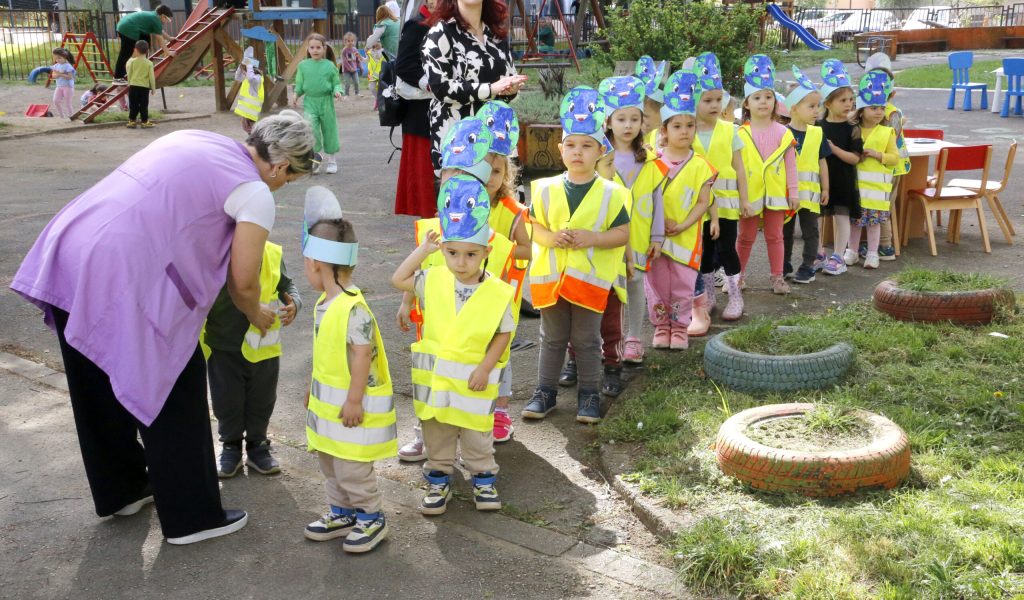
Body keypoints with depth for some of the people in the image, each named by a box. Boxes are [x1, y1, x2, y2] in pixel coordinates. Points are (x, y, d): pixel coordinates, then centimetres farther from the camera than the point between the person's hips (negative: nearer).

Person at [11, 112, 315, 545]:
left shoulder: (192, 139, 17)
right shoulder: (256, 194, -4)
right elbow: (243, 283, 0)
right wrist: (257, 316, 21)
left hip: (65, 254, 9)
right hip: (124, 281, -8)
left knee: (99, 387, 22)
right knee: (173, 395, 9)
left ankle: (120, 492, 43)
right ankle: (192, 517, 21)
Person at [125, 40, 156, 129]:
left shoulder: (132, 61, -4)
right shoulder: (149, 63, -6)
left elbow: (129, 73, 3)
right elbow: (152, 77, -4)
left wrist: (129, 83, 19)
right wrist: (153, 88, 6)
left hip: (133, 86, 1)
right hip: (145, 87, -1)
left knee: (133, 105, 8)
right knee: (144, 105, 5)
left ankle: (131, 121, 10)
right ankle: (144, 121, 8)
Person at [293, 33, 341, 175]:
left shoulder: (330, 65, -2)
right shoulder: (303, 65, 2)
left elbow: (336, 83, 3)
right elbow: (299, 84, 10)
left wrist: (337, 91, -17)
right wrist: (296, 96, -4)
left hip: (326, 102, 0)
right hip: (310, 102, 0)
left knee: (329, 130, 8)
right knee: (311, 129, -15)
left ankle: (331, 160, 22)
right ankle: (317, 158, 1)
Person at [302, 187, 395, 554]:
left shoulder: (353, 308, -25)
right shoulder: (324, 303, 6)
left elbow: (362, 356, -24)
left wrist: (354, 400, -22)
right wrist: (314, 387, 22)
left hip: (351, 404, -10)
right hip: (329, 403, 10)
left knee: (352, 467, 0)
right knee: (330, 460, 19)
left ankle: (371, 519, 17)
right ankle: (343, 513, 34)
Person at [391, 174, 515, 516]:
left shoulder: (498, 292, -13)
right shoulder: (434, 280, -5)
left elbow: (503, 334, -7)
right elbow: (398, 280, 3)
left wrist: (485, 369, -14)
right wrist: (423, 250, -2)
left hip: (473, 377, -2)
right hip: (433, 376, 3)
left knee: (477, 436, 12)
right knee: (436, 434, 15)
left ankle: (483, 480, 32)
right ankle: (438, 481, 31)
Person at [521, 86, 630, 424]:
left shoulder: (611, 193, -4)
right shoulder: (547, 189, 1)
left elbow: (622, 233, -5)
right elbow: (534, 227, 6)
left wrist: (592, 238, -19)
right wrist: (551, 238, -15)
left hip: (590, 278, -2)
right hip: (550, 275, 2)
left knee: (587, 340, 8)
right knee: (552, 338, 13)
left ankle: (589, 393, 22)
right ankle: (545, 390, 25)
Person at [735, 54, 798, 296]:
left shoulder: (783, 133, 0)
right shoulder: (741, 134, -6)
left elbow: (790, 164, 3)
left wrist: (793, 192, 2)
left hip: (776, 194, 1)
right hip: (749, 195, -1)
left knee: (775, 236, 10)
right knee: (746, 237, 10)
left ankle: (777, 277, 18)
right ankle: (738, 275, 23)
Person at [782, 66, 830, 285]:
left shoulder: (817, 134, 0)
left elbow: (822, 162, 6)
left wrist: (825, 188, 6)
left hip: (809, 191, 1)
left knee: (810, 230, 5)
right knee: (786, 230, 12)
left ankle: (808, 266, 12)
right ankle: (784, 263, 24)